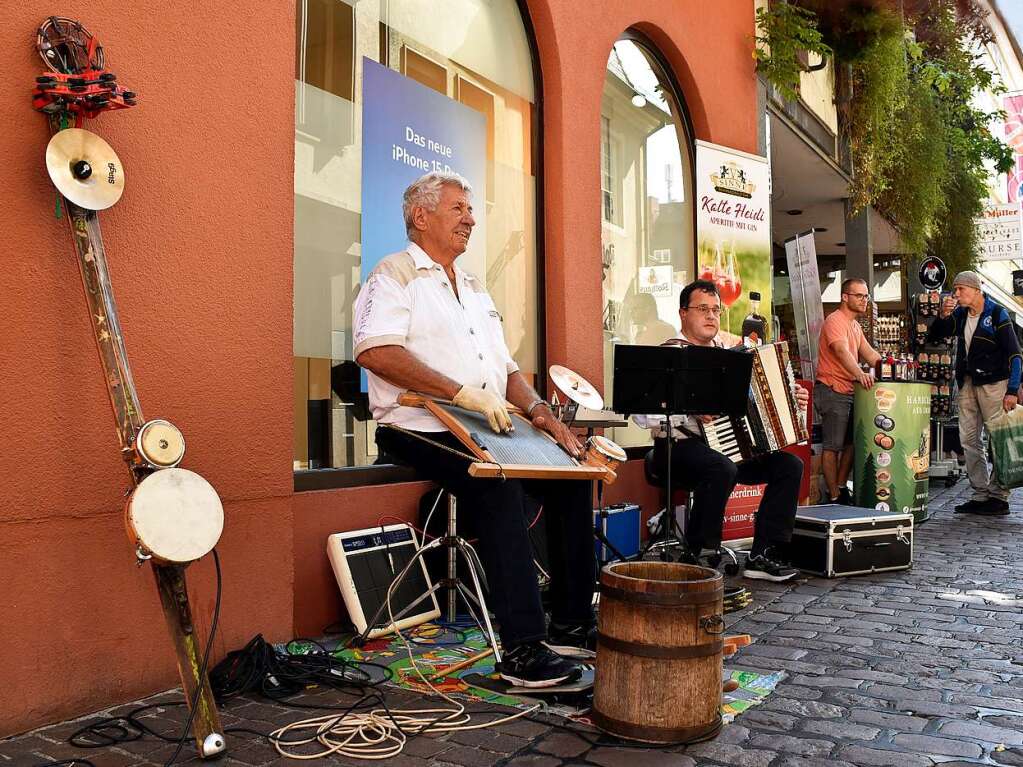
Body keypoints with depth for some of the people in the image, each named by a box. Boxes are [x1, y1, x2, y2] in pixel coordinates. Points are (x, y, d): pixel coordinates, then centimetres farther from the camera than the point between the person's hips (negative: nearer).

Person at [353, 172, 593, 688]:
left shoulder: (474, 288, 24)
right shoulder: (396, 274, -3)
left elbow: (505, 365, 23)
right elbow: (374, 352, -21)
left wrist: (535, 408, 3)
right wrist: (463, 393, -25)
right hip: (419, 429, -8)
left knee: (571, 476, -4)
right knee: (500, 487, -31)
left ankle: (572, 620, 5)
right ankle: (522, 650, -26)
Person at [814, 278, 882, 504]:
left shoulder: (855, 325, 20)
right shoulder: (835, 321, -13)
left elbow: (869, 353, 20)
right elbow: (842, 351, -30)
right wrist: (860, 374, -45)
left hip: (850, 391, 10)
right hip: (832, 390, -10)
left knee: (852, 443, 14)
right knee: (832, 447, -6)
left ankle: (841, 488, 24)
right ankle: (834, 497, -3)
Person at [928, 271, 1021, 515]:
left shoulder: (997, 314, -7)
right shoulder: (960, 314, 10)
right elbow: (932, 337, 13)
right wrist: (942, 316, -5)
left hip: (994, 383, -6)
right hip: (967, 383, 7)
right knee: (969, 440, 6)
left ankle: (999, 497, 1)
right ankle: (981, 495, 12)